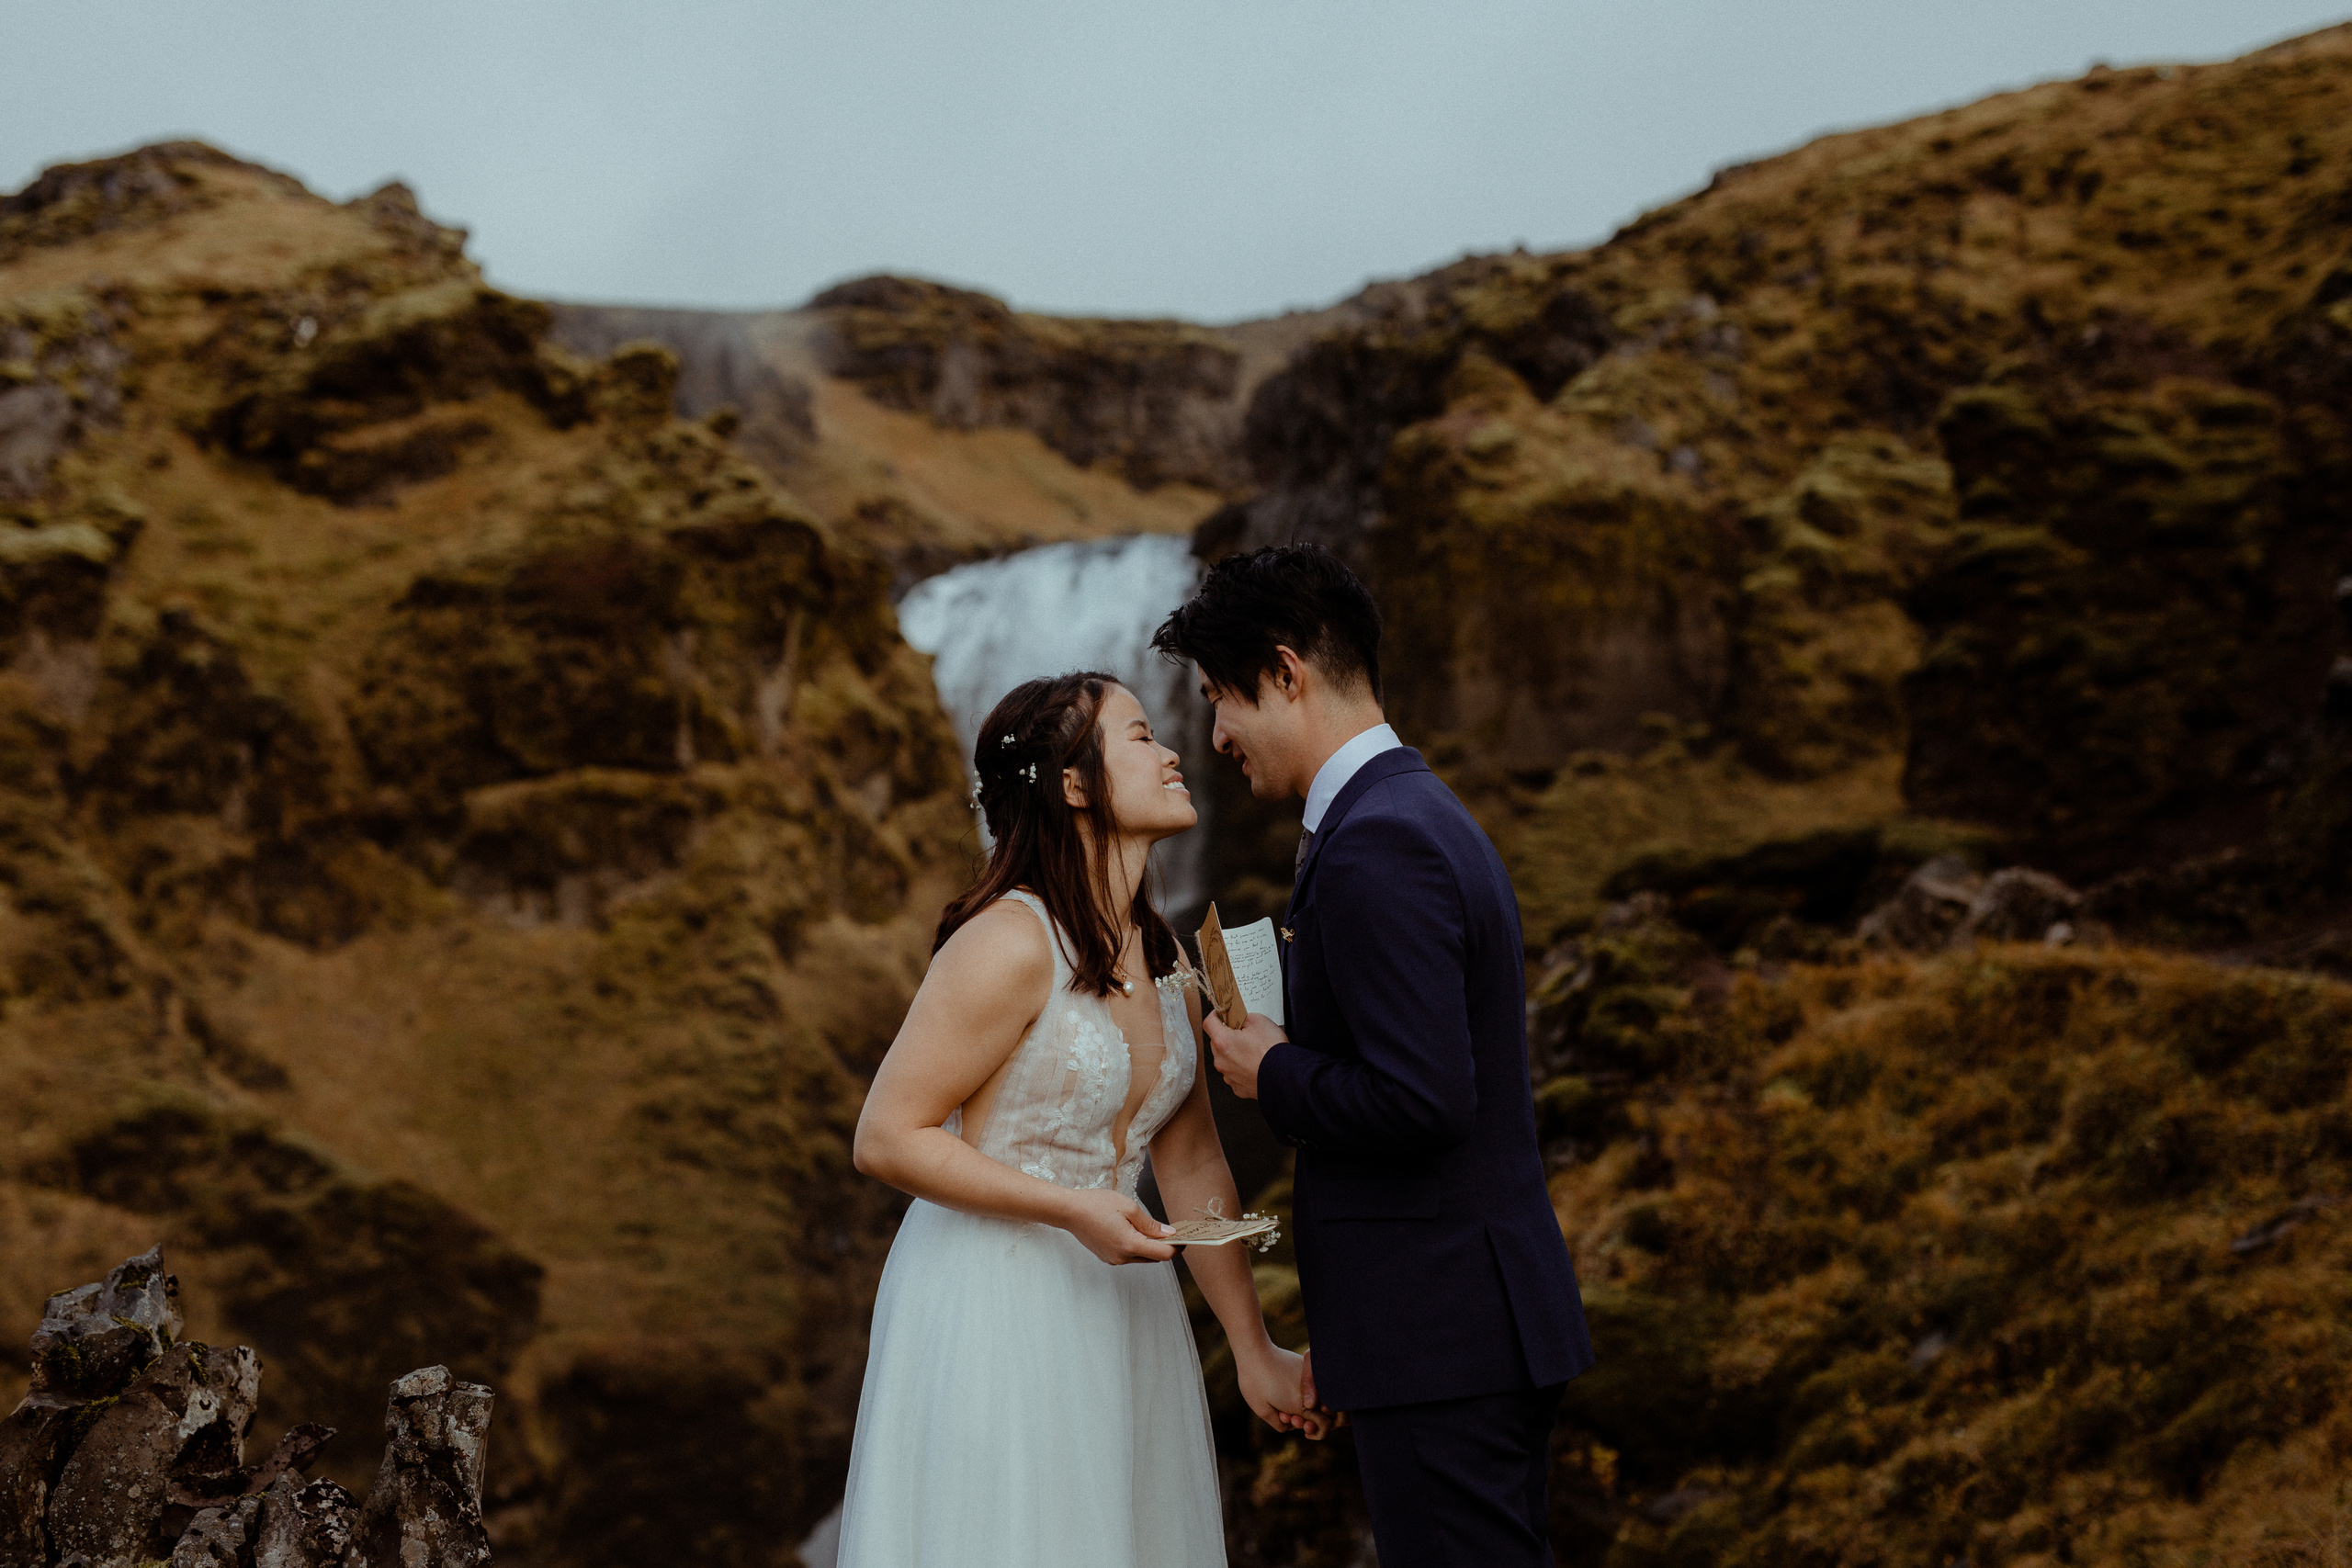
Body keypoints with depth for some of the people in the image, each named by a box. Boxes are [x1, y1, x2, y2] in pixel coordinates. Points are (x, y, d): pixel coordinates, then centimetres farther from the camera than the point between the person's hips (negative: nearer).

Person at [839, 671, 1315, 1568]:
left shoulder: (1165, 958, 8)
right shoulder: (1008, 944, -18)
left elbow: (1192, 1164, 13)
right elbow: (887, 1139, -16)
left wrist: (1253, 1350, 12)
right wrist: (1073, 1208, -21)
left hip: (1113, 1306, 8)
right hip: (995, 1312, -8)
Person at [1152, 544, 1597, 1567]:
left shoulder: (1374, 846, -17)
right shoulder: (1430, 818, 15)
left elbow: (1421, 1099, -26)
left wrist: (1273, 1074, -8)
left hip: (1438, 1342, -10)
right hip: (1490, 1325, 10)